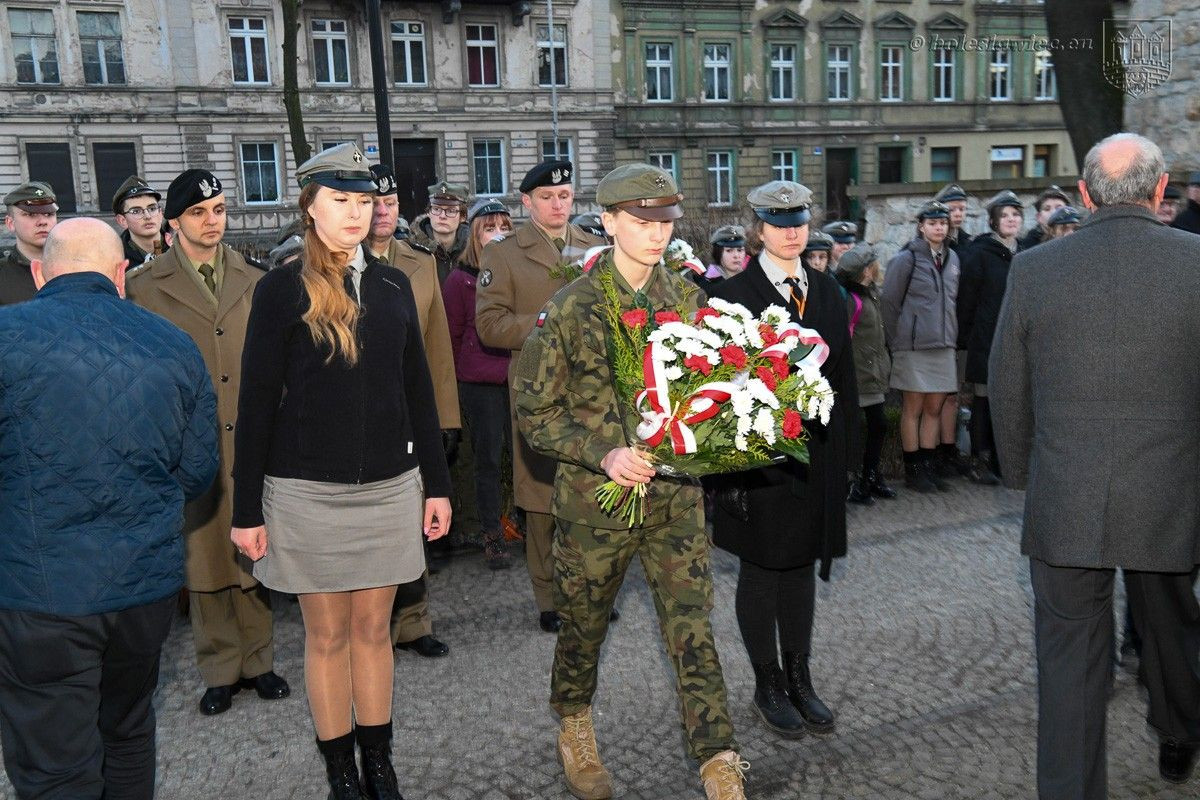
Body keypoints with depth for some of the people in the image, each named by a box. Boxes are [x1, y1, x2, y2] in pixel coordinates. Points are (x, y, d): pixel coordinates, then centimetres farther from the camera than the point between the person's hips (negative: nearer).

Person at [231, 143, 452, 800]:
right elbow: (257, 401, -5)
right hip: (307, 492, -3)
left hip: (388, 486, 3)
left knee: (373, 627, 13)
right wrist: (246, 507, -5)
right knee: (327, 633, 9)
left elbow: (418, 390, 10)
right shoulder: (282, 289, -5)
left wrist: (437, 483, 8)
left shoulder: (393, 285, 6)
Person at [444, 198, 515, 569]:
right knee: (489, 458, 4)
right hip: (481, 383, -2)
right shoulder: (461, 278, -1)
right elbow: (453, 334, 4)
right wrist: (464, 373, 6)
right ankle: (492, 536, 14)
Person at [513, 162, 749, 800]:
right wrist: (604, 454, -21)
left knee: (693, 631, 0)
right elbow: (535, 410, -8)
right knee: (583, 626, 17)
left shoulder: (689, 299, 2)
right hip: (595, 496, -2)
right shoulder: (570, 309, -10)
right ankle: (574, 733, 45)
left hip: (676, 494, 2)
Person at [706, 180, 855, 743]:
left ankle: (799, 678, 28)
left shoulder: (826, 291, 8)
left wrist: (838, 439, 6)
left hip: (816, 451, 5)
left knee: (802, 563, 14)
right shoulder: (735, 294, -7)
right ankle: (768, 683, 23)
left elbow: (845, 374, 12)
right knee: (760, 569, 7)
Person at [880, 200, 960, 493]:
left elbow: (952, 301, 19)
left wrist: (950, 335, 13)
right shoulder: (906, 259, -6)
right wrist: (897, 342, -2)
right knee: (913, 409, 2)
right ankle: (912, 470, 11)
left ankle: (929, 467, 18)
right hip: (913, 346, -5)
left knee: (934, 408, 9)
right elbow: (888, 301, -4)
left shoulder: (952, 258, 11)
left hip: (943, 346, 5)